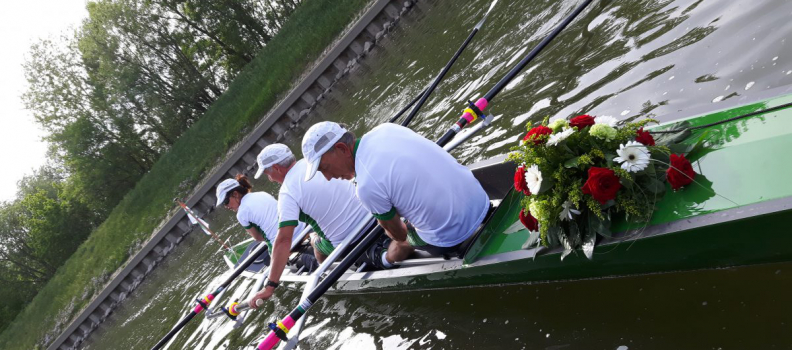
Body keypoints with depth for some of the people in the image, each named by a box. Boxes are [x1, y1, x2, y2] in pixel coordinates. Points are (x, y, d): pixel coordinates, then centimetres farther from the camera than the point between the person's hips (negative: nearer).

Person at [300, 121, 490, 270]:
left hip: (452, 238, -5)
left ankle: (386, 261, 55)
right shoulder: (385, 128, -4)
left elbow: (399, 235, -4)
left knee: (404, 241, 25)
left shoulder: (366, 186, -22)